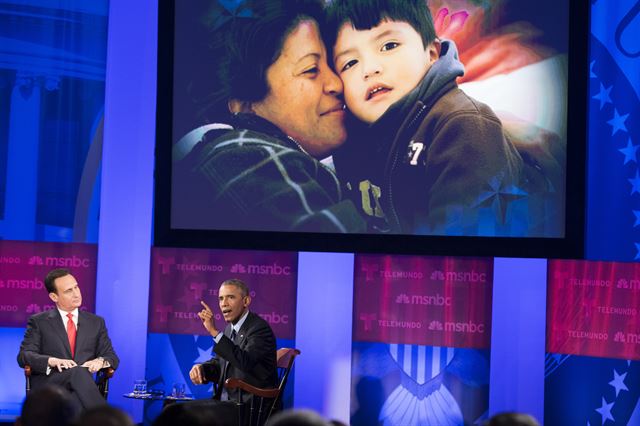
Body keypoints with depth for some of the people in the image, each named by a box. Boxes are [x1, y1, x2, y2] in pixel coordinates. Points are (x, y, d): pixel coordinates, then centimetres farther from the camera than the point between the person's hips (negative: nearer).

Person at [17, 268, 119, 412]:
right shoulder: (38, 322, 13)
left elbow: (112, 357, 18)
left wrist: (101, 361, -8)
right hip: (48, 385, -2)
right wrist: (52, 361, -18)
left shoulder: (96, 322, 21)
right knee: (78, 372, -36)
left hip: (80, 387, 2)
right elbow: (24, 356, 3)